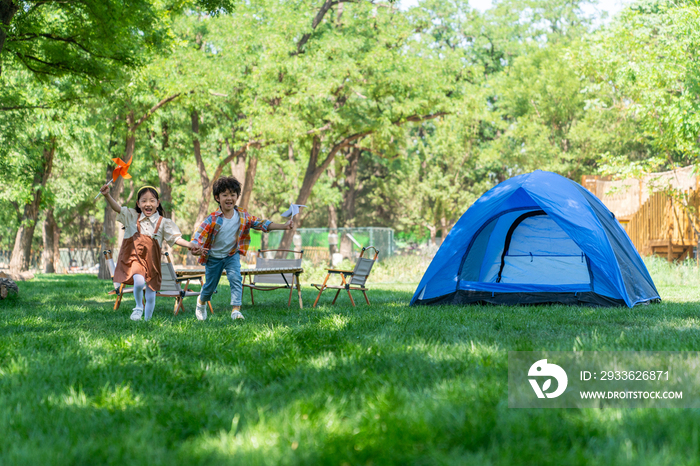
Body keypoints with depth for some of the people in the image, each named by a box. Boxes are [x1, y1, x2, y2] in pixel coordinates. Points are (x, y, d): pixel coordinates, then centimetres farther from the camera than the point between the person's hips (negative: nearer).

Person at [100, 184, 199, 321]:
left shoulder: (163, 222, 0)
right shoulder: (132, 217, 3)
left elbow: (175, 237, -6)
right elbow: (117, 208, -7)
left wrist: (189, 245, -23)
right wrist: (107, 195, -26)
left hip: (151, 261, 2)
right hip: (134, 257, -2)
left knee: (151, 294, 7)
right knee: (139, 282, -29)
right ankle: (139, 307, 0)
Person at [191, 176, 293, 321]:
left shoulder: (242, 216, -14)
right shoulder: (213, 219, -25)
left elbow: (261, 223, -11)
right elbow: (200, 233, -26)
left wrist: (284, 226, -20)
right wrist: (195, 248, -49)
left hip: (232, 254, 2)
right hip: (213, 256, -2)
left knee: (236, 279, -20)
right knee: (210, 285, 13)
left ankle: (236, 310, -20)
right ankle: (201, 302, 45)